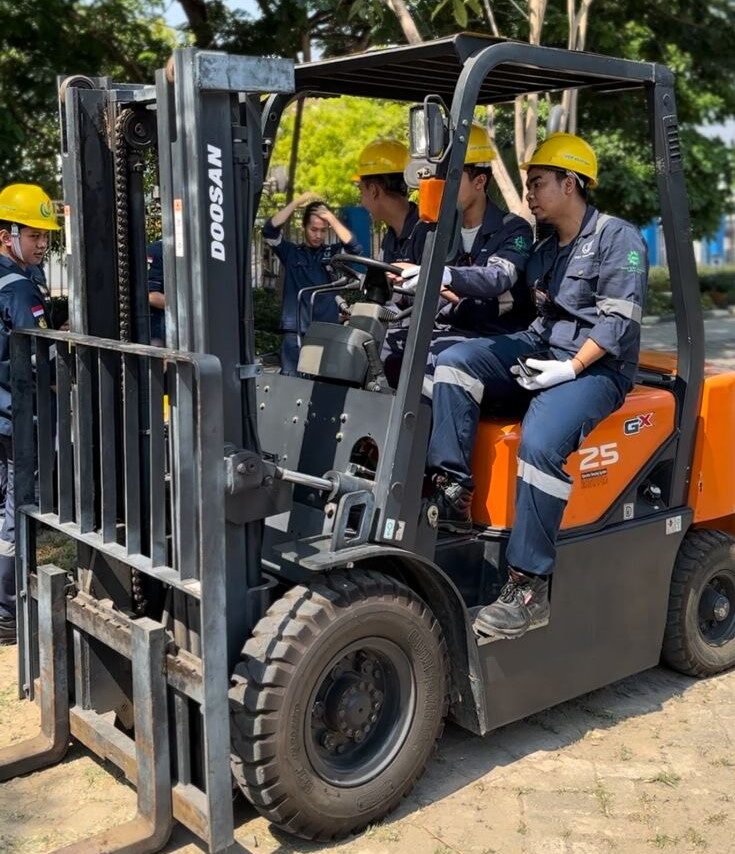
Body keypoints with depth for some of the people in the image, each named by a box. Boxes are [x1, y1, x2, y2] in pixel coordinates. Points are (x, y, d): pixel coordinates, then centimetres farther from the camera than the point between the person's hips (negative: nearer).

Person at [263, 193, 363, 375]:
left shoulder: (333, 252, 13)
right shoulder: (291, 252, 12)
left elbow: (355, 248, -5)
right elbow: (270, 231, -1)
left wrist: (331, 218, -5)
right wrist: (297, 202, -5)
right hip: (295, 331, 0)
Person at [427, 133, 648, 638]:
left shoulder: (617, 238, 0)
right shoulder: (543, 250, 22)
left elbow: (618, 320, -11)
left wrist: (569, 369, -20)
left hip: (595, 366, -7)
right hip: (536, 350, 7)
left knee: (541, 443, -33)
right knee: (454, 363, -17)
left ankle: (529, 587, -28)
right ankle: (452, 494, -25)